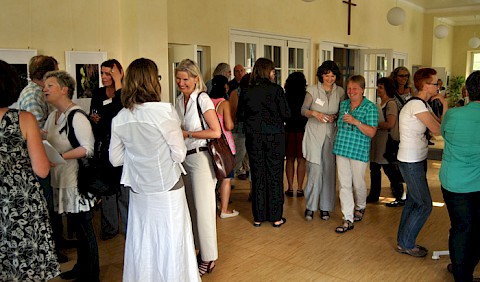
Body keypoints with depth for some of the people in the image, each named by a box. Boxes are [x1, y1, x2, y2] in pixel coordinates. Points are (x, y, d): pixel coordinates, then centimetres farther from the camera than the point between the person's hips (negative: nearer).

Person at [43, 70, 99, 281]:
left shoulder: (76, 116, -15)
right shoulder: (53, 116, 12)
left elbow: (88, 148, -20)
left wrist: (60, 157, -25)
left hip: (77, 179, -8)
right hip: (61, 179, 8)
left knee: (84, 228, 4)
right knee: (76, 227, 19)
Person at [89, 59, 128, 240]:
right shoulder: (98, 93, 10)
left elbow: (121, 112, -26)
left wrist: (118, 84, -22)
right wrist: (92, 119, -1)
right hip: (102, 145, 6)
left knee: (124, 188, -1)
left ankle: (129, 227, 13)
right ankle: (109, 227, 26)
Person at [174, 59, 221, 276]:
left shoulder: (202, 99, -12)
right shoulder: (179, 100, 9)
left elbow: (216, 132, -17)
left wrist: (188, 133, -16)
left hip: (199, 158, -7)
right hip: (184, 158, 7)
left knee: (203, 208, 0)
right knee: (191, 207, 12)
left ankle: (208, 258, 14)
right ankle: (200, 249, 26)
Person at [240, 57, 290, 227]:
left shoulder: (248, 92, 1)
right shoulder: (276, 89, -8)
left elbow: (244, 115, 6)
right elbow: (286, 114, -7)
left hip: (253, 137, 3)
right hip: (274, 137, -3)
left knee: (257, 176, 10)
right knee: (275, 176, 6)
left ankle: (258, 217, 17)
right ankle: (276, 217, 13)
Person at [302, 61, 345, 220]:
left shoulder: (340, 92, 6)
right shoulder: (313, 90, 0)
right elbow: (303, 110, 1)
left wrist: (335, 116, -10)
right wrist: (314, 113, -18)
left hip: (331, 134, 2)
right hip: (314, 133, -2)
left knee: (329, 170, 4)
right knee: (315, 170, -8)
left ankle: (325, 207, 17)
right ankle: (310, 206, 6)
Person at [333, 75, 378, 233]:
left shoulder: (370, 107, -7)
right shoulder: (343, 104, 10)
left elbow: (371, 132, -14)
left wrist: (355, 122, -23)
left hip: (359, 151, -4)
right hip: (342, 149, 5)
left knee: (358, 184, 9)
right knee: (344, 185, 3)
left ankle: (360, 207, 39)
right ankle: (348, 220, 9)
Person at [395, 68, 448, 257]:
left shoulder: (423, 104, 12)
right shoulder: (416, 105, -20)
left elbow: (438, 126, 8)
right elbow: (438, 130, -19)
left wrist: (444, 108, -1)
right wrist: (445, 108, -9)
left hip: (417, 160, 10)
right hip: (411, 163, -10)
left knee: (413, 202, 16)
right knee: (425, 205, -3)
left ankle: (404, 241, 27)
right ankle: (406, 244, 10)